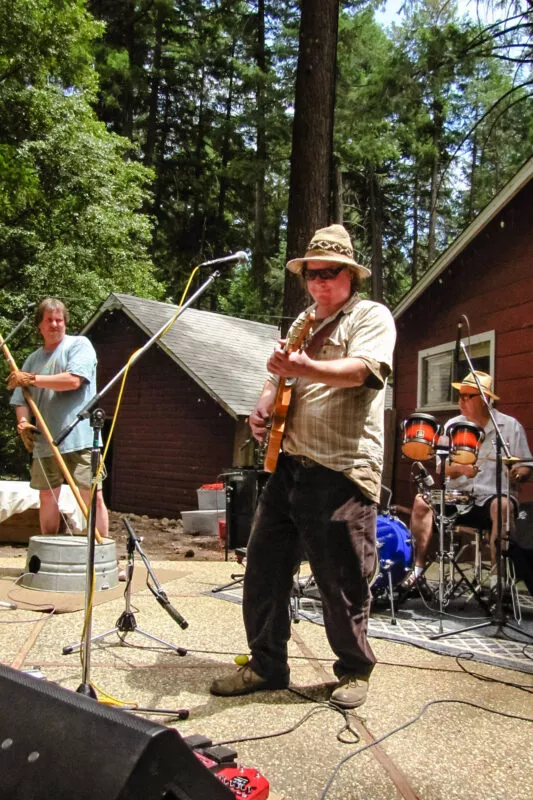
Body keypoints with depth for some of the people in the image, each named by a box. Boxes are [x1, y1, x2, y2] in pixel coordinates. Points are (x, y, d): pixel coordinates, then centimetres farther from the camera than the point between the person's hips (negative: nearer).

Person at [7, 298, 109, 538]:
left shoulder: (79, 345, 1)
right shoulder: (33, 359, 16)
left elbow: (73, 380, -15)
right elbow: (21, 399, 16)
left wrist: (32, 379, -11)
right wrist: (23, 422, -5)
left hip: (79, 438, -5)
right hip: (44, 441, 6)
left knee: (93, 496, -6)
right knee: (47, 497, 13)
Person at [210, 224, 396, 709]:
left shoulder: (371, 316, 0)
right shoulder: (303, 324, 22)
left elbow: (362, 369, -20)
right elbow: (278, 378, 29)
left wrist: (304, 368, -37)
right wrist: (264, 407, 7)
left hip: (341, 470, -7)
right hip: (288, 463, 7)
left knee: (341, 582, 1)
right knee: (264, 567, 8)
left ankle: (355, 671, 22)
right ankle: (266, 664, 23)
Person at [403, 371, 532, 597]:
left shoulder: (510, 426, 3)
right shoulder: (452, 425, 9)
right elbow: (441, 468, 6)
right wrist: (460, 468, -16)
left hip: (494, 496, -2)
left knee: (503, 506, -36)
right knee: (422, 501, -22)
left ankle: (496, 578, -28)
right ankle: (418, 571, -20)